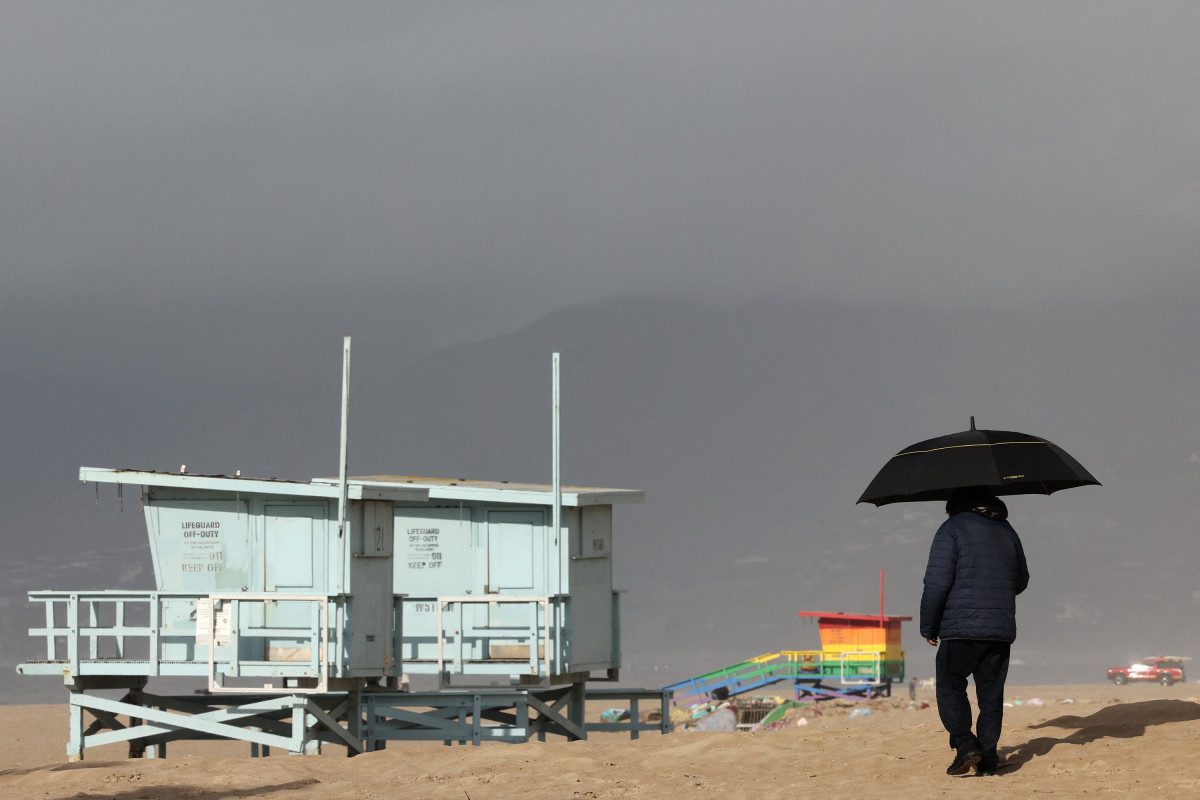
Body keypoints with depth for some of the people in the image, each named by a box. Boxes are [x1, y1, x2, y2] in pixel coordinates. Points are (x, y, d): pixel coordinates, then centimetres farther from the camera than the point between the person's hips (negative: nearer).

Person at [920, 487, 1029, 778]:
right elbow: (1021, 580, 24)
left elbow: (937, 582, -11)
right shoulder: (1006, 530, 15)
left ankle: (965, 744, -11)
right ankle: (988, 758, 6)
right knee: (991, 694, 9)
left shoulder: (952, 529, -4)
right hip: (1001, 629, 5)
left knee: (951, 687, 6)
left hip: (961, 627, -5)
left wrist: (929, 627, -2)